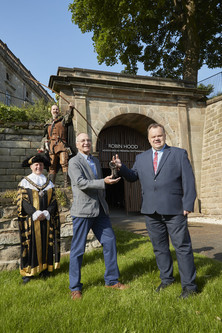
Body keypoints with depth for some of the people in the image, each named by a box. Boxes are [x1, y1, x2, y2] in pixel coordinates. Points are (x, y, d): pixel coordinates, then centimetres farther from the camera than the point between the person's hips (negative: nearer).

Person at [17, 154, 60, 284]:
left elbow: (53, 201, 5)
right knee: (31, 243, 1)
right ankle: (28, 272, 12)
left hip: (47, 219, 3)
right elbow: (24, 202, -7)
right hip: (31, 220, -3)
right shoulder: (25, 182, 0)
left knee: (46, 243, 8)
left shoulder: (49, 183, 9)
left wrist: (46, 213, -11)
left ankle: (45, 268, 21)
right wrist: (36, 214, -17)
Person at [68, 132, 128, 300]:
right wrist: (104, 182, -25)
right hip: (83, 210, -7)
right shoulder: (74, 162, -5)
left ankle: (112, 280, 24)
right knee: (78, 249, 2)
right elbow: (81, 183, -19)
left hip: (99, 209, 7)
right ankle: (75, 287, 19)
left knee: (110, 242, 8)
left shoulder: (96, 161, 17)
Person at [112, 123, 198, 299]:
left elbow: (188, 181, -2)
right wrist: (121, 167, -4)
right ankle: (166, 279, 34)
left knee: (183, 247, 4)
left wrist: (188, 204, -9)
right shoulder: (141, 158, 13)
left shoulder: (179, 154, 3)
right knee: (160, 248, 15)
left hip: (174, 210, -3)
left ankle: (189, 285, 20)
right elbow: (133, 176, 15)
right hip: (151, 212, 4)